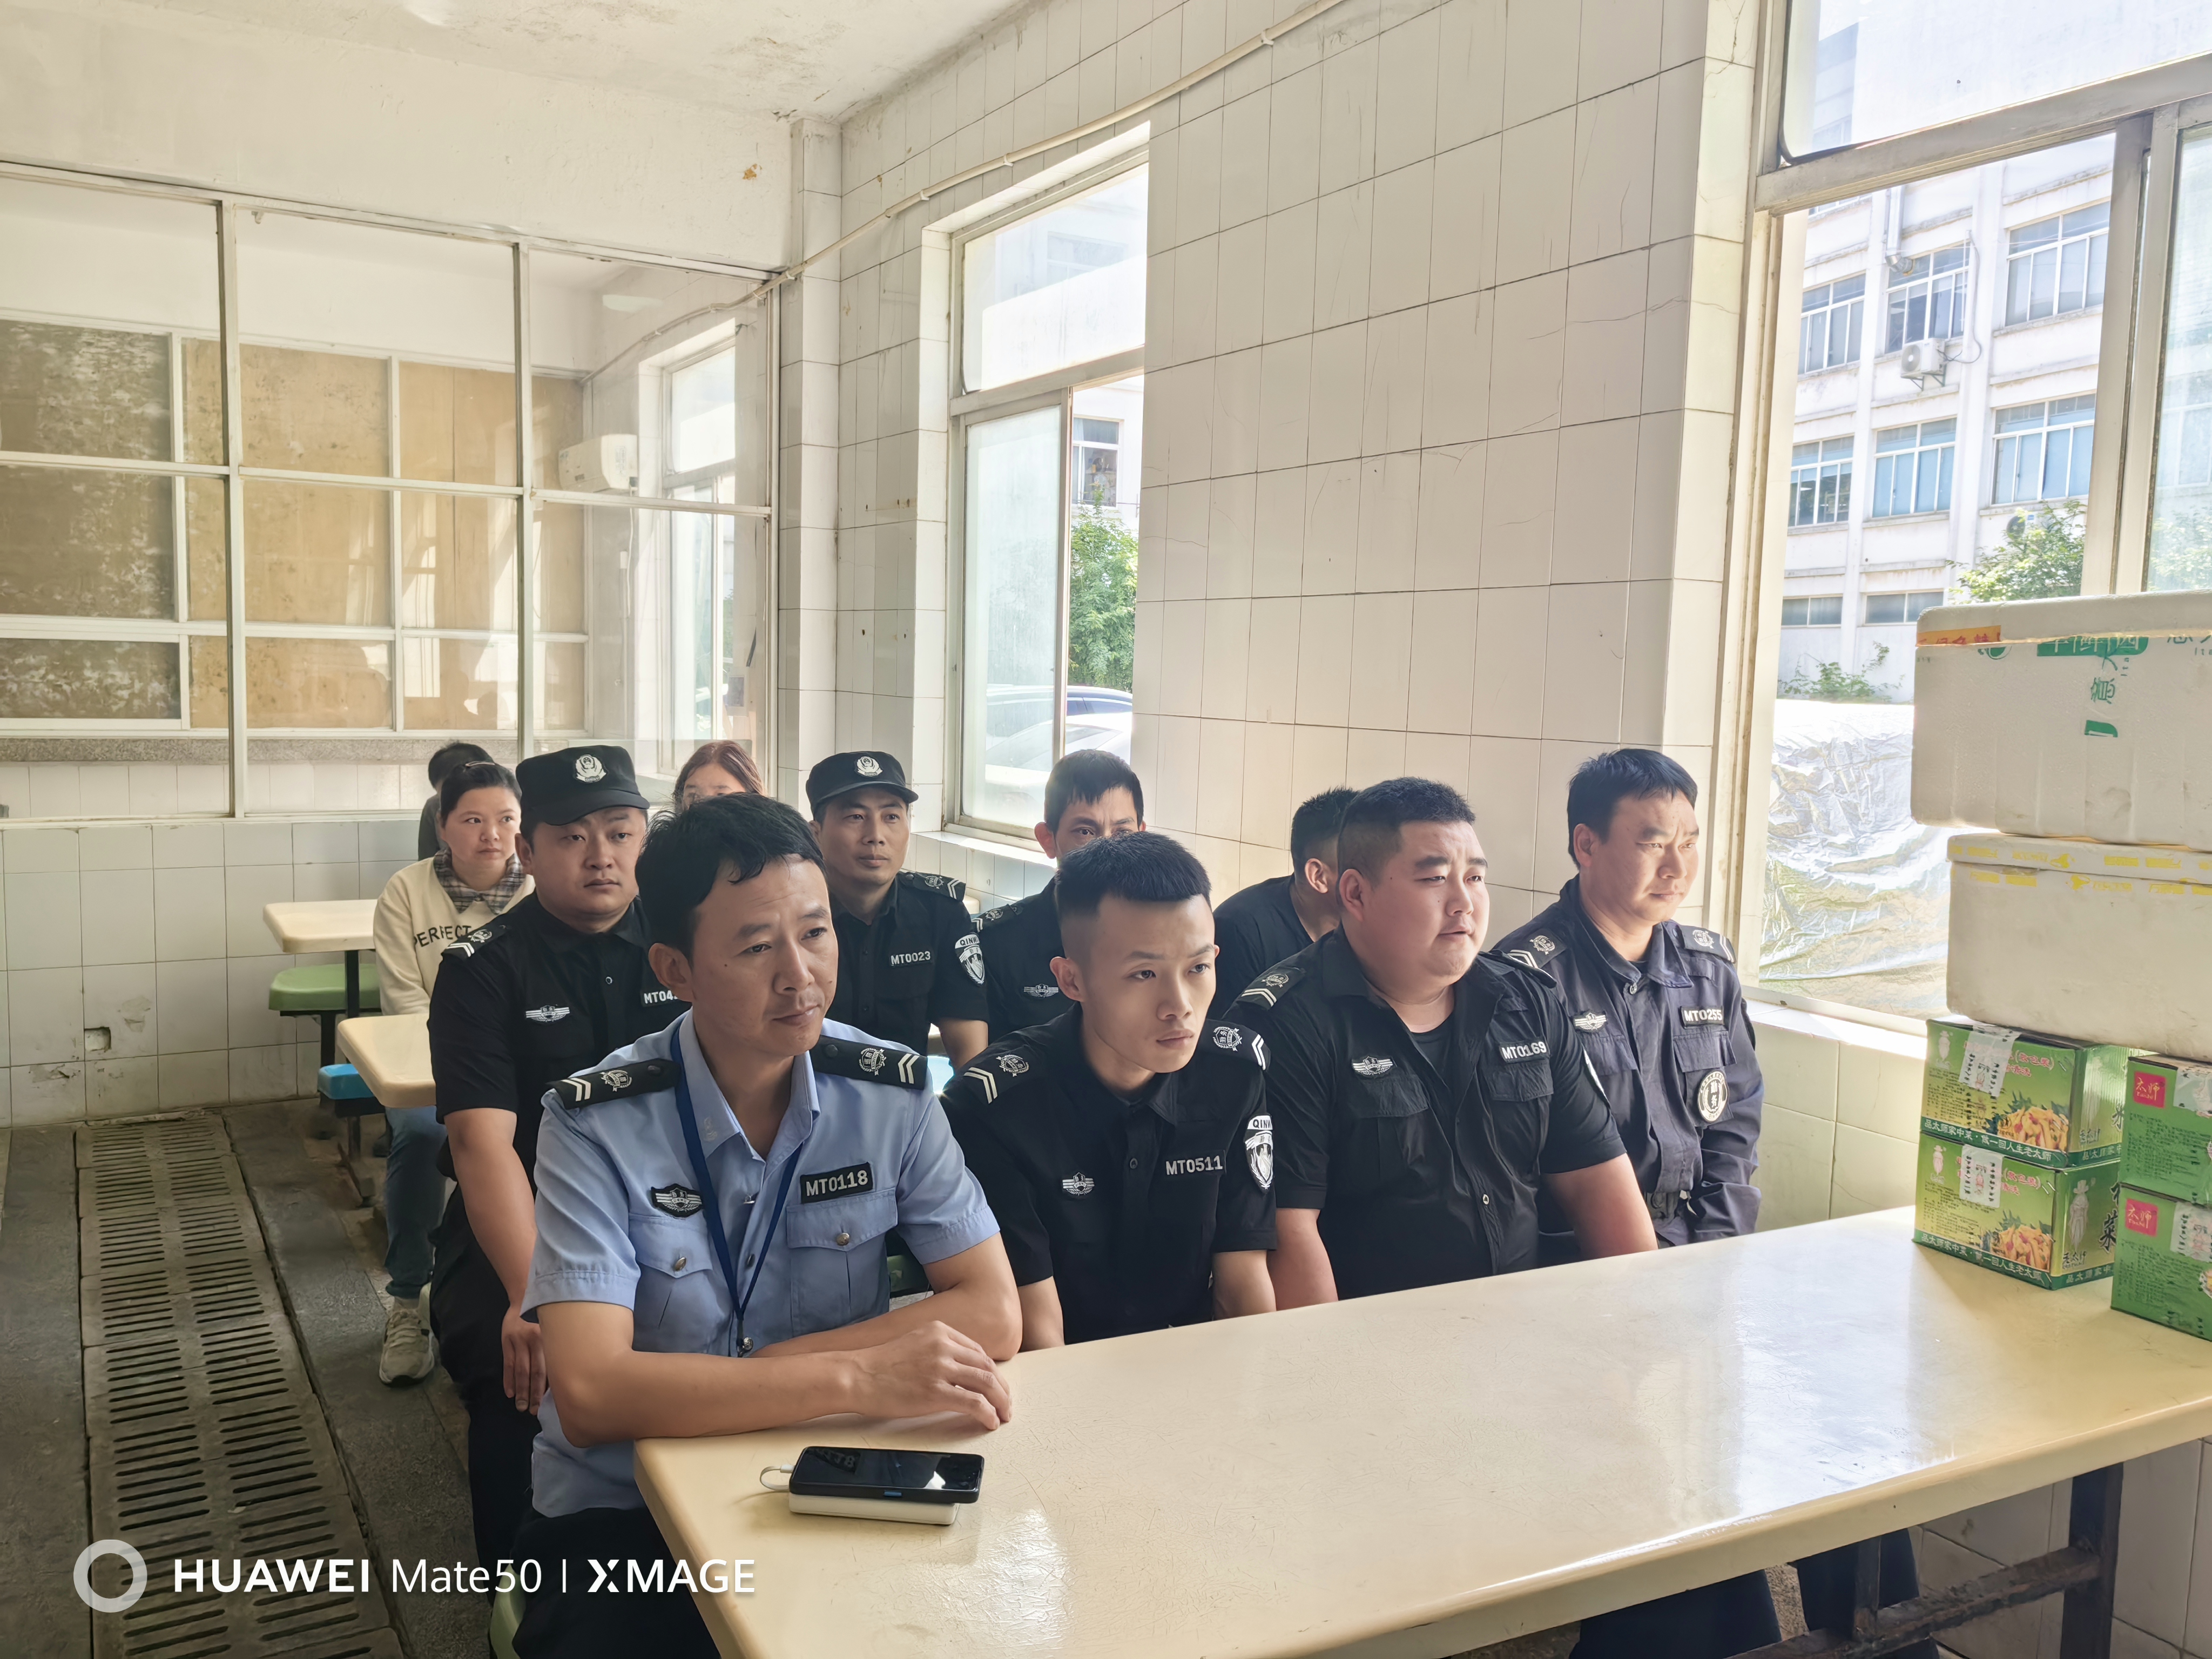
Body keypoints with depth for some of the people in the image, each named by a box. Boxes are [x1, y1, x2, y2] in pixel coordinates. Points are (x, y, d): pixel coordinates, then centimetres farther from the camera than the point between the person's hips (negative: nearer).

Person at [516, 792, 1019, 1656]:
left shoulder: (894, 1092, -6)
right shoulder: (597, 1125, -13)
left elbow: (992, 1315, -11)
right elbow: (591, 1394, -23)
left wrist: (706, 1383, -17)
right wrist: (855, 1376, -29)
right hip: (620, 1515, -2)